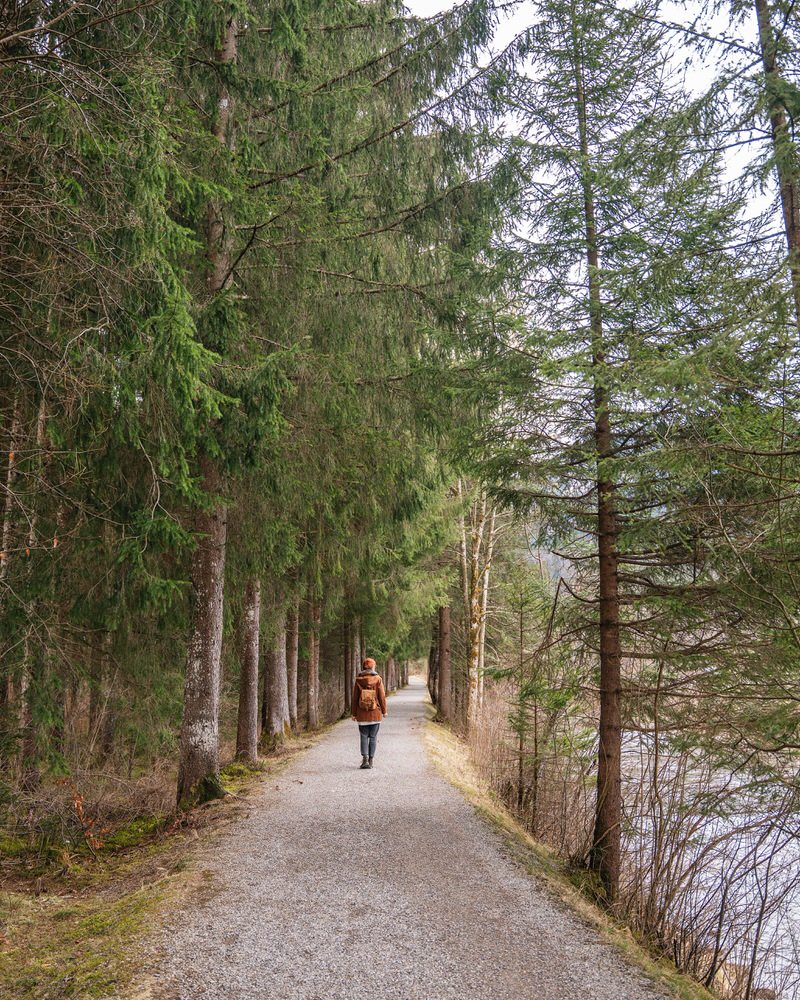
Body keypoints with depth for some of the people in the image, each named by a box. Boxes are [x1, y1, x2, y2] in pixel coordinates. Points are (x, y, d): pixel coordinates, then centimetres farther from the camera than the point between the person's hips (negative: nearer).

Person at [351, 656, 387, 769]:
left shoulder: (359, 680, -4)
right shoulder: (377, 679, -7)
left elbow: (355, 697, -1)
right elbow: (382, 696, -6)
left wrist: (354, 713, 6)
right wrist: (384, 711, 4)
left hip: (362, 713, 0)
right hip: (375, 713, 0)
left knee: (364, 736, 6)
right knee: (373, 737, 9)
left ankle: (365, 759, -9)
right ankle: (371, 760, 11)